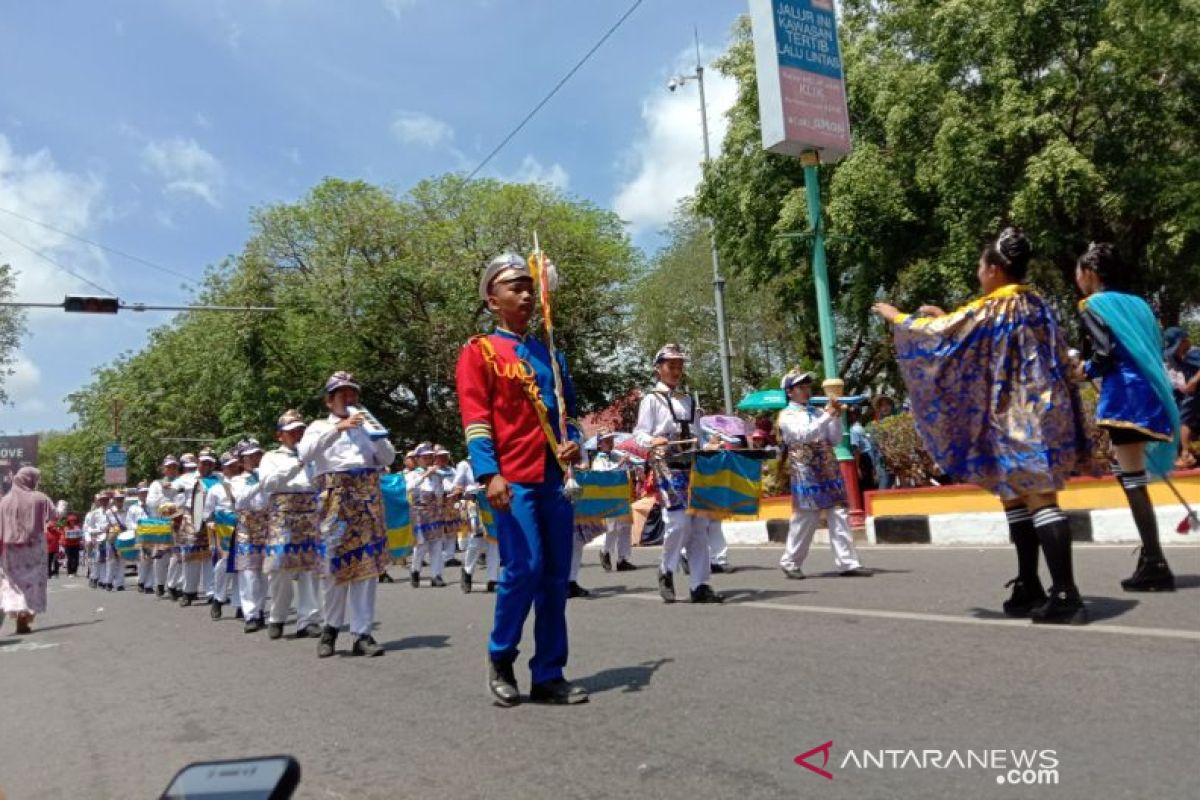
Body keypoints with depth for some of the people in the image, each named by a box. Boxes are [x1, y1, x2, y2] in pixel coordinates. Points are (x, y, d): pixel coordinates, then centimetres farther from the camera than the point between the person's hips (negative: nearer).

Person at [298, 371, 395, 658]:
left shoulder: (366, 426, 21)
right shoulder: (320, 427, 11)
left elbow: (389, 458, 11)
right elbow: (305, 453, -10)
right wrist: (337, 427, -18)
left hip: (368, 499, 2)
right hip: (336, 499, -2)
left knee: (367, 565, -2)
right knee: (337, 564, -2)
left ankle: (362, 634, 2)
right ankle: (331, 626, 19)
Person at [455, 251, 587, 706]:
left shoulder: (550, 354, 18)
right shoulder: (480, 351, 1)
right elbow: (475, 419, -8)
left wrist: (573, 443, 2)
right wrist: (489, 474, -19)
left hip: (555, 478, 6)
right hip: (514, 480, -6)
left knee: (557, 577, 6)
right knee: (524, 569, -11)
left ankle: (549, 676, 15)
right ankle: (500, 659, 13)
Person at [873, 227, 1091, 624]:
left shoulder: (990, 309, -12)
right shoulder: (1036, 306, 14)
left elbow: (937, 334, -4)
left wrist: (895, 317, 12)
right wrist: (947, 316, 31)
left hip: (1018, 419, -9)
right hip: (1041, 413, 9)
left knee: (1039, 499, -10)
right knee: (1017, 497, 14)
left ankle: (1066, 594, -11)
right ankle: (1029, 588, 18)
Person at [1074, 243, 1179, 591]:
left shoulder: (1094, 304, -3)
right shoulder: (1136, 303, 21)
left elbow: (1105, 356, -13)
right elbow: (1152, 350, 18)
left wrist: (1082, 371, 5)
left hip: (1125, 396, -9)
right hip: (1148, 392, 9)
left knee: (1132, 479, -8)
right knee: (1135, 478, 15)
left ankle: (1155, 565, -9)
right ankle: (1152, 557, 18)